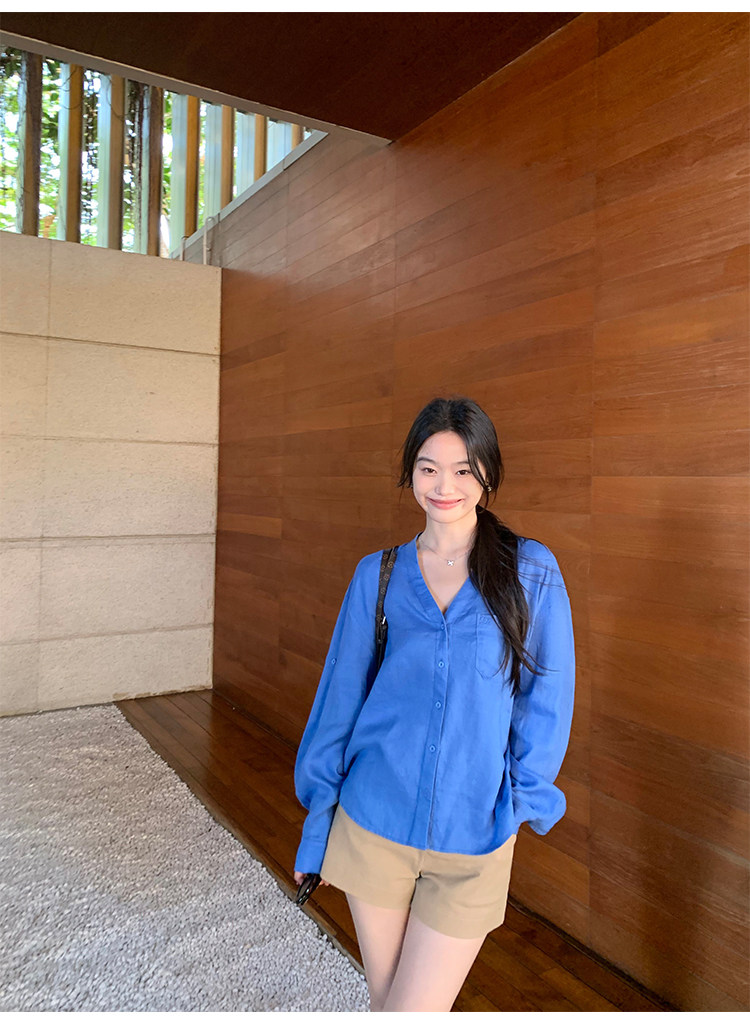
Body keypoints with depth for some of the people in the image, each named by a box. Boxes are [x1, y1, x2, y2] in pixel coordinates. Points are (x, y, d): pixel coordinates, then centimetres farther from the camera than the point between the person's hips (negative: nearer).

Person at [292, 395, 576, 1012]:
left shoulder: (533, 571, -6)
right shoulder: (379, 574, 0)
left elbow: (547, 699, -1)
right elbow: (343, 695, 5)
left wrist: (521, 800, -3)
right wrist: (317, 817, 7)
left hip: (475, 842, -2)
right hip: (373, 822, 2)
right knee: (384, 1001, 18)